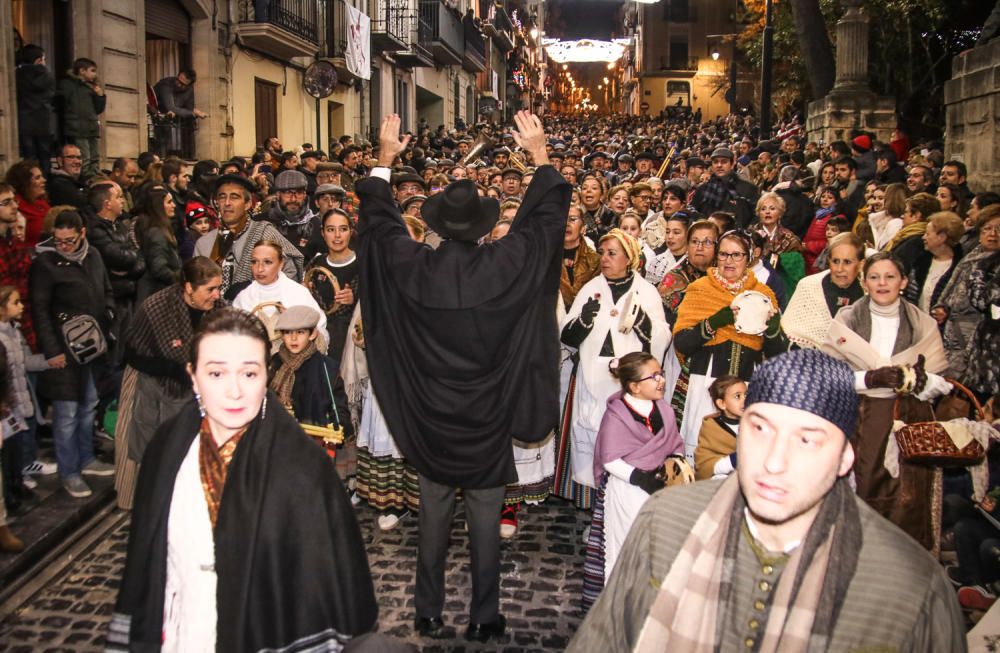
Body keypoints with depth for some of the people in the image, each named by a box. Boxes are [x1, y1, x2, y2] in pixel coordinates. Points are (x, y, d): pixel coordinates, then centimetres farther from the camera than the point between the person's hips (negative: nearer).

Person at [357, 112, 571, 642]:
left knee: (433, 519, 16)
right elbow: (546, 219, -3)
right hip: (487, 420, -1)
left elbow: (378, 220, 4)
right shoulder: (503, 266, -16)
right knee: (485, 522, 11)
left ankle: (429, 614, 28)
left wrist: (385, 157, 14)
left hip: (430, 420, 2)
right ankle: (484, 618, 22)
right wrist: (540, 154, 7)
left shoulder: (411, 266, -13)